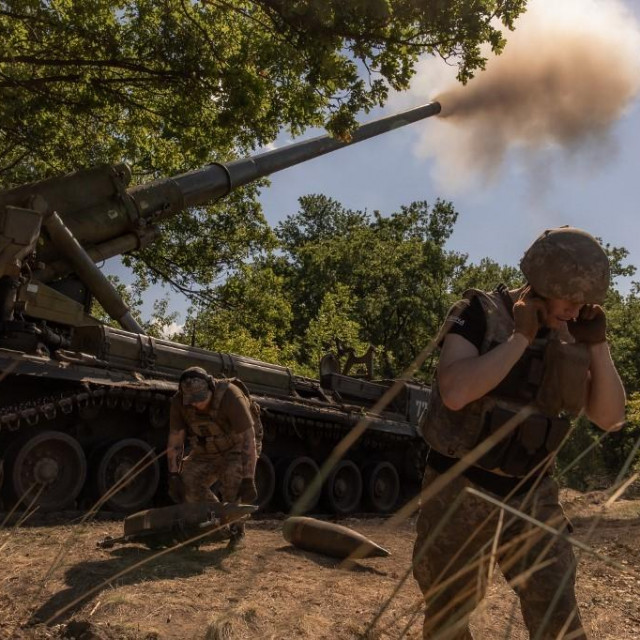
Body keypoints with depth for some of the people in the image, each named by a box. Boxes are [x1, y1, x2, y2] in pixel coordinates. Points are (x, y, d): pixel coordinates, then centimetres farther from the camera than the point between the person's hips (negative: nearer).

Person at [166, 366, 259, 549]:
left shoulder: (230, 397, -34)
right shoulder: (179, 402, -21)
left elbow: (248, 440, -33)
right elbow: (175, 439, -11)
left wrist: (248, 480, -35)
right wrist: (173, 475, -15)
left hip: (236, 450, -4)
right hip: (205, 452, 5)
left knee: (234, 480, -29)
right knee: (188, 481, -15)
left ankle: (237, 531, -6)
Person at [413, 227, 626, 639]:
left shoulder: (570, 339, 2)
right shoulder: (479, 314, -13)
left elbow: (611, 418, 0)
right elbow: (454, 393, -29)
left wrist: (598, 344, -10)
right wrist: (522, 337, -24)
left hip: (532, 497, 4)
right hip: (461, 492, -3)